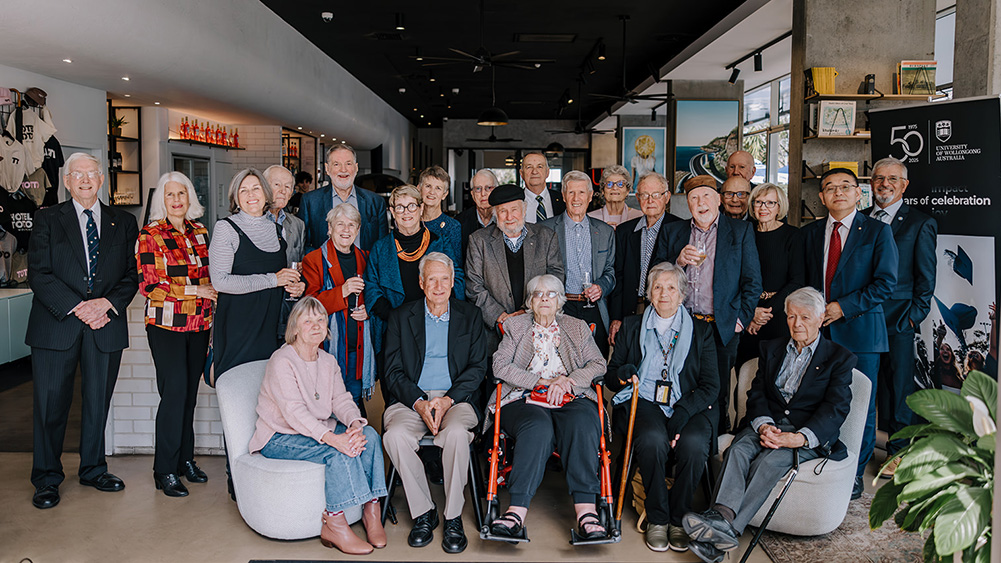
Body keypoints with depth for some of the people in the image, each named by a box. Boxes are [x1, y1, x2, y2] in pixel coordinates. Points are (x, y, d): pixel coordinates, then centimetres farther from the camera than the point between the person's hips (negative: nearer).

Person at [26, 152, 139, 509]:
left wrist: (108, 302, -11)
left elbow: (132, 274, 7)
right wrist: (77, 307, -14)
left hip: (107, 324, 2)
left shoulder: (124, 222, 10)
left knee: (98, 401, 10)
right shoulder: (47, 219, 5)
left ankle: (93, 469, 26)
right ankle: (47, 479, 17)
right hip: (57, 324, -2)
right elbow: (38, 274, -3)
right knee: (51, 403, 2)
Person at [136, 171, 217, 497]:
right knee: (175, 390, -9)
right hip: (166, 325, -5)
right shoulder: (150, 235, -3)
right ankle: (165, 471, 2)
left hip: (199, 323, 5)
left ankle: (185, 459, 22)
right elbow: (148, 285, -10)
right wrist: (194, 290, -15)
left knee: (190, 391, 9)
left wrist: (212, 298, 10)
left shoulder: (200, 232, 12)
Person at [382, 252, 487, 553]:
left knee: (457, 433, -33)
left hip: (456, 399, -1)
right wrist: (419, 403, -14)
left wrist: (448, 400, -12)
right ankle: (423, 512, -11)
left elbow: (478, 368, 5)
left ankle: (453, 517, -15)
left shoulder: (470, 316, 10)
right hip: (411, 398, 1)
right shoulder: (400, 317, 10)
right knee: (394, 435, -29)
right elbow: (393, 372, 4)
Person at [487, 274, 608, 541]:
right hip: (524, 399, -1)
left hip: (572, 399, 1)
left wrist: (566, 381, -7)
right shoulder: (514, 326, 19)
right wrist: (543, 381, -5)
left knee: (582, 424, -34)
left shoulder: (578, 327, 23)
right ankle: (518, 510, -41)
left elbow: (598, 364, 12)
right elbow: (500, 366, 5)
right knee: (538, 427, -36)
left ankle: (586, 511, -39)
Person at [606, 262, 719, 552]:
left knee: (693, 442, -32)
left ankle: (678, 518, -10)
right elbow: (610, 375, 16)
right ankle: (657, 518, -13)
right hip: (643, 401, 0)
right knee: (652, 439, -33)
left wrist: (682, 413, -13)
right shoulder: (632, 326, 16)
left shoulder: (701, 330, 13)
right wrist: (622, 374, -10)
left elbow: (710, 385, 4)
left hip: (688, 406, 0)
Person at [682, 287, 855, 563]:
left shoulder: (840, 357, 7)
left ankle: (729, 529, -45)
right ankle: (722, 515, -50)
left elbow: (836, 408, -5)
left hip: (810, 434, -3)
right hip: (768, 424, 4)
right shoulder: (772, 348, 19)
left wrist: (799, 438, -21)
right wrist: (763, 424, -12)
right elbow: (756, 393, 11)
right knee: (739, 449, -29)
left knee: (771, 460, -32)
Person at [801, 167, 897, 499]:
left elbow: (885, 284, -5)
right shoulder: (810, 233, 13)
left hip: (860, 331, -3)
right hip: (819, 331, 3)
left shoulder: (878, 231, 1)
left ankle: (854, 475, 16)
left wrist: (844, 306, -12)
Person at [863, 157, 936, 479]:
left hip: (898, 320, -3)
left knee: (897, 388, 4)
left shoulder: (920, 224, 1)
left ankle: (897, 452, 17)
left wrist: (914, 316, -7)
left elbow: (925, 278, 0)